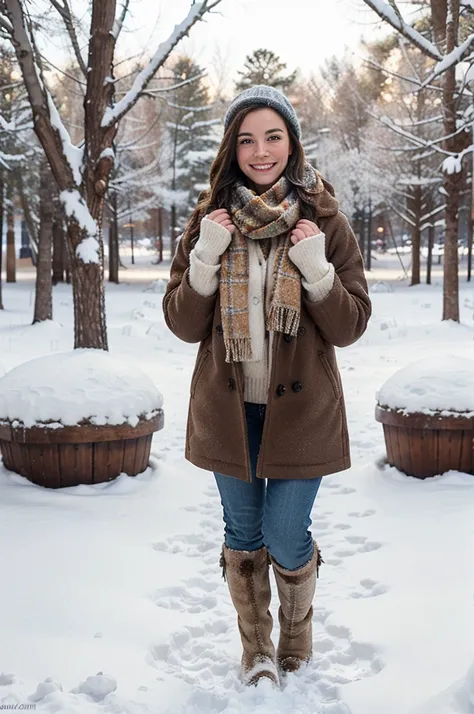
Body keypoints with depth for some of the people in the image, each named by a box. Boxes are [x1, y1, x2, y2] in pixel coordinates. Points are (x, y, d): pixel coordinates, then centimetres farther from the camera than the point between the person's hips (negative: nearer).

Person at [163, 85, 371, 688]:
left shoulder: (323, 220, -6)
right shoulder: (210, 219, -2)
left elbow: (350, 327, -6)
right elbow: (184, 325, -3)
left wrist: (317, 270, -22)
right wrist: (205, 260, -18)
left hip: (301, 407, -2)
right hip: (229, 407, 2)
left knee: (286, 537, 2)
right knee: (243, 534, 14)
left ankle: (296, 642, 34)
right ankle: (256, 650, 37)